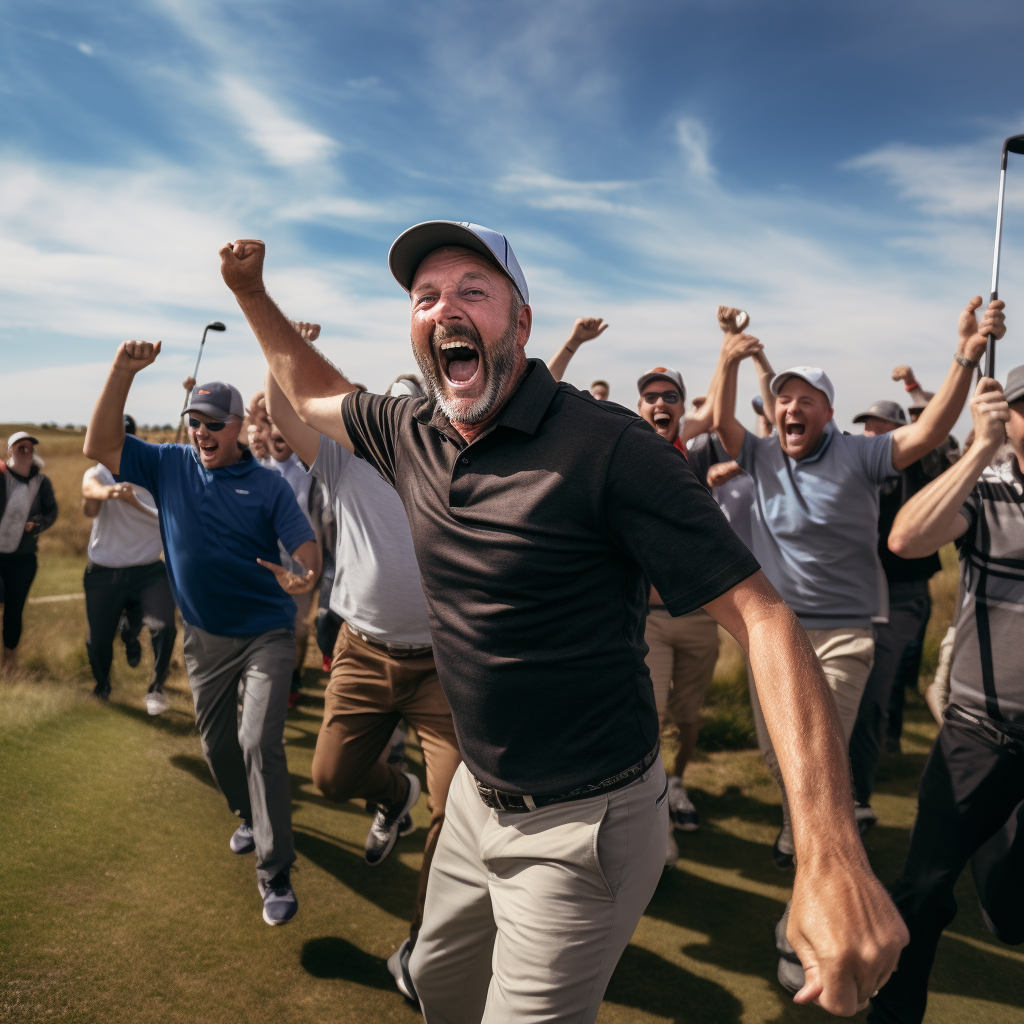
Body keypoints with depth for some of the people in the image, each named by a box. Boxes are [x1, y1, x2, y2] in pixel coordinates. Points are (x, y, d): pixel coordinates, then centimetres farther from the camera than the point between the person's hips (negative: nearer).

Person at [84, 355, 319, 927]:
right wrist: (123, 372, -18)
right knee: (217, 744, 18)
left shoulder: (268, 485, -8)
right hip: (205, 638, 5)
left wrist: (306, 576, -38)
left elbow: (306, 544, -14)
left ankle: (276, 874, -5)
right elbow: (100, 445, -8)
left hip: (266, 633, -4)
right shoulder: (170, 466, 1)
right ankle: (251, 816, 46)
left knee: (259, 741, -16)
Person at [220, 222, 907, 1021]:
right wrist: (251, 292, 11)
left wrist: (832, 854, -37)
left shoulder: (606, 447, -23)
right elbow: (315, 394, 20)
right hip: (477, 797, 7)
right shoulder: (413, 436, -2)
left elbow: (758, 616, -27)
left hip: (583, 825, -7)